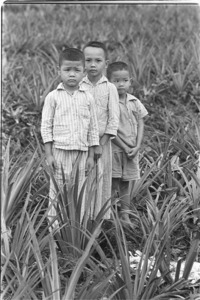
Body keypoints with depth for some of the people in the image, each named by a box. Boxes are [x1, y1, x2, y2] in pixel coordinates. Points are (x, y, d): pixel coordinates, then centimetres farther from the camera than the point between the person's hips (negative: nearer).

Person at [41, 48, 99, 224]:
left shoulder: (88, 98, 6)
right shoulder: (53, 97, 0)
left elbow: (93, 128, 9)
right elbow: (46, 126, -1)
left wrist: (91, 156, 6)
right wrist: (49, 154, -6)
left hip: (81, 151, 3)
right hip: (60, 150, -2)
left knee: (78, 191, 7)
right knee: (58, 190, 1)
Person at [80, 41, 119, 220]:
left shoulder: (110, 88, -1)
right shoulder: (79, 87, 3)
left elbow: (114, 120, -4)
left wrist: (101, 144, -10)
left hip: (102, 141, -1)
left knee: (101, 181, 3)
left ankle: (101, 219, 12)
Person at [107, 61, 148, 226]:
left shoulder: (135, 103, 5)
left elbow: (141, 125, 5)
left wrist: (137, 147, -7)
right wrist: (124, 147, -14)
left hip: (132, 151, 4)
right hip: (114, 149, -4)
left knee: (125, 185, 12)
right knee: (112, 185, -1)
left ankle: (125, 216, 19)